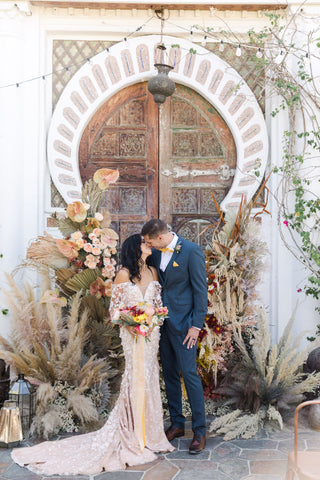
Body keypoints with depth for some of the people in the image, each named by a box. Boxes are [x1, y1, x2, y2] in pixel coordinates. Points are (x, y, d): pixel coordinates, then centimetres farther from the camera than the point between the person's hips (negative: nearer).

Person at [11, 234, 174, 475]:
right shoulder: (124, 274, -7)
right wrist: (129, 325, -18)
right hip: (133, 334, -5)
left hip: (152, 332, 5)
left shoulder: (153, 271, 9)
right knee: (136, 380, -4)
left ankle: (148, 432, 24)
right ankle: (132, 436, 10)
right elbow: (114, 308, -4)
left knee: (149, 380, 10)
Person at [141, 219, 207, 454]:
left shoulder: (192, 251, -14)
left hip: (183, 323, -7)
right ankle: (177, 424, 27)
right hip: (162, 320, 7)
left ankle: (200, 431, 8)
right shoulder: (157, 252, 6)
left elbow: (200, 290, -13)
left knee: (189, 374, -4)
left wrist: (196, 325, -14)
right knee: (169, 373, 13)